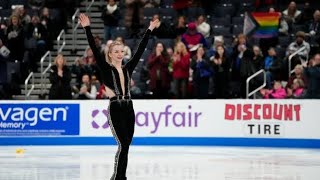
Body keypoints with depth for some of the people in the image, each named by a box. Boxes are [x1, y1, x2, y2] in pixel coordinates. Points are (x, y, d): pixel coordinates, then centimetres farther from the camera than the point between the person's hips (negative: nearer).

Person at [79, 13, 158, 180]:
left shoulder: (127, 68, 11)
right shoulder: (106, 69, -2)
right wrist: (87, 28, -16)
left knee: (125, 146, 7)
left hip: (128, 110, 5)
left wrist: (149, 30, 14)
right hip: (115, 110, -5)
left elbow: (140, 50, 13)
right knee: (123, 145, -11)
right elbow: (94, 49, -10)